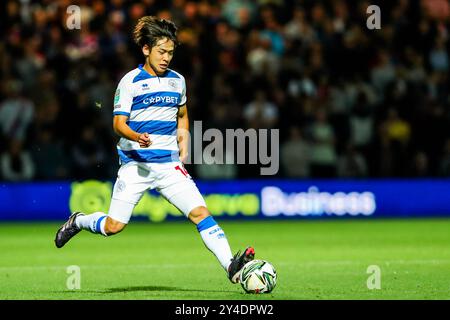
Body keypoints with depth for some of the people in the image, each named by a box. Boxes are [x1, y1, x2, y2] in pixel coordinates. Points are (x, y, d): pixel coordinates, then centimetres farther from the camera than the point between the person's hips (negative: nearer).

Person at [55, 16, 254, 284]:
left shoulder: (177, 81, 12)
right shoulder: (130, 81, -4)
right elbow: (119, 123, -8)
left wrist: (184, 147, 13)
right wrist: (137, 137, -29)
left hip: (169, 164, 4)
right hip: (136, 163, -3)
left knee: (200, 212, -14)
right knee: (113, 226, -5)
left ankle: (231, 266, -22)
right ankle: (79, 221, 27)